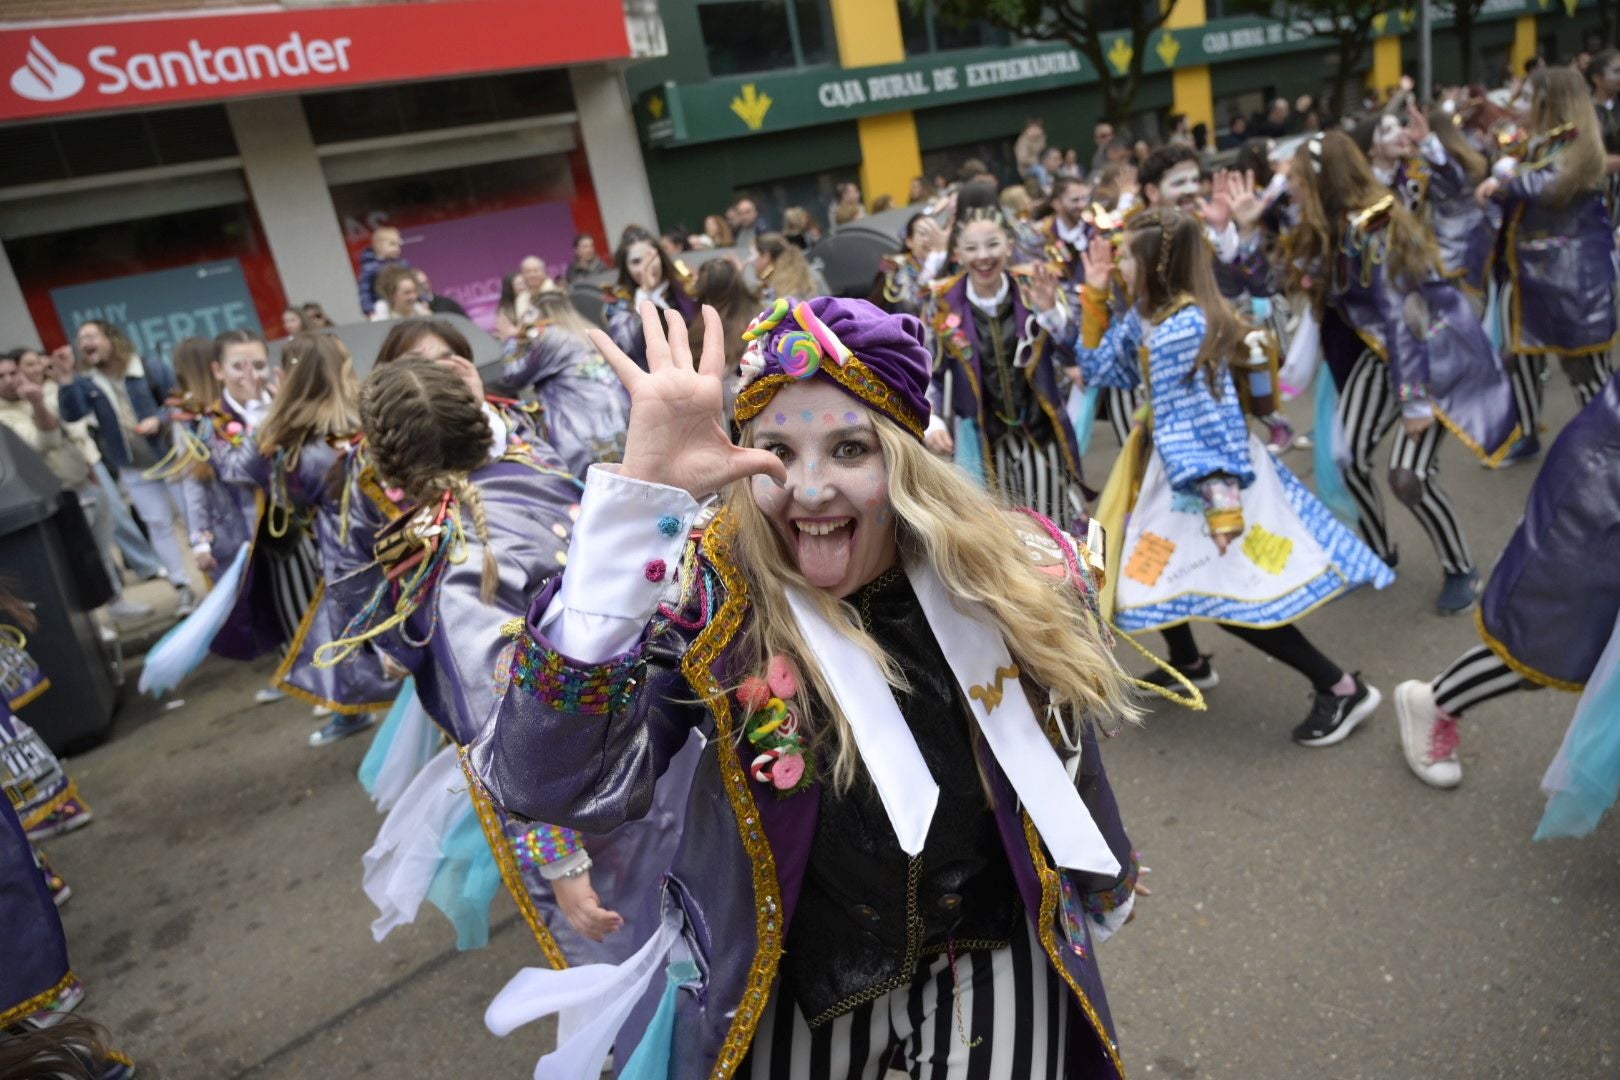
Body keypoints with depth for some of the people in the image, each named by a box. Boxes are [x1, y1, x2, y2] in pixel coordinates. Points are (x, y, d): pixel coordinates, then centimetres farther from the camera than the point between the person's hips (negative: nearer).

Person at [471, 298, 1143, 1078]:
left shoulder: (1020, 573, -14)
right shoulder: (706, 591, -23)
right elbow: (544, 785, -37)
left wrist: (1097, 893, 20)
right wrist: (638, 494, -43)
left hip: (992, 965, 2)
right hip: (790, 986, -1)